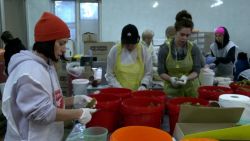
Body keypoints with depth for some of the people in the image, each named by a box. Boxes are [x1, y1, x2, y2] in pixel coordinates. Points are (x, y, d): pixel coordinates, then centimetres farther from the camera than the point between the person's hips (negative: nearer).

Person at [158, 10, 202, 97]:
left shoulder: (194, 49, -6)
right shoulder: (165, 48, -9)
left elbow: (196, 70, -5)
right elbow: (161, 72, -7)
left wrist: (186, 78, -25)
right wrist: (170, 79, -25)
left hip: (190, 90, 1)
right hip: (171, 91, -1)